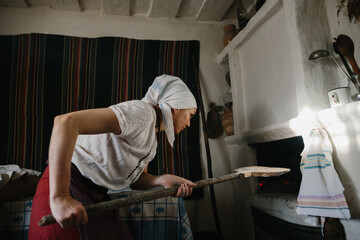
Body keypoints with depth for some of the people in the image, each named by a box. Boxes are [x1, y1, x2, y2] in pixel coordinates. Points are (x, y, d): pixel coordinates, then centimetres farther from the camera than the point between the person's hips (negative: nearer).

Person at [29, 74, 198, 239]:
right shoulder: (143, 112, -22)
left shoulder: (152, 140, 11)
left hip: (97, 197, 9)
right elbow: (66, 122, -33)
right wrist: (59, 198, -34)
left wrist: (162, 180, -8)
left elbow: (136, 179, 13)